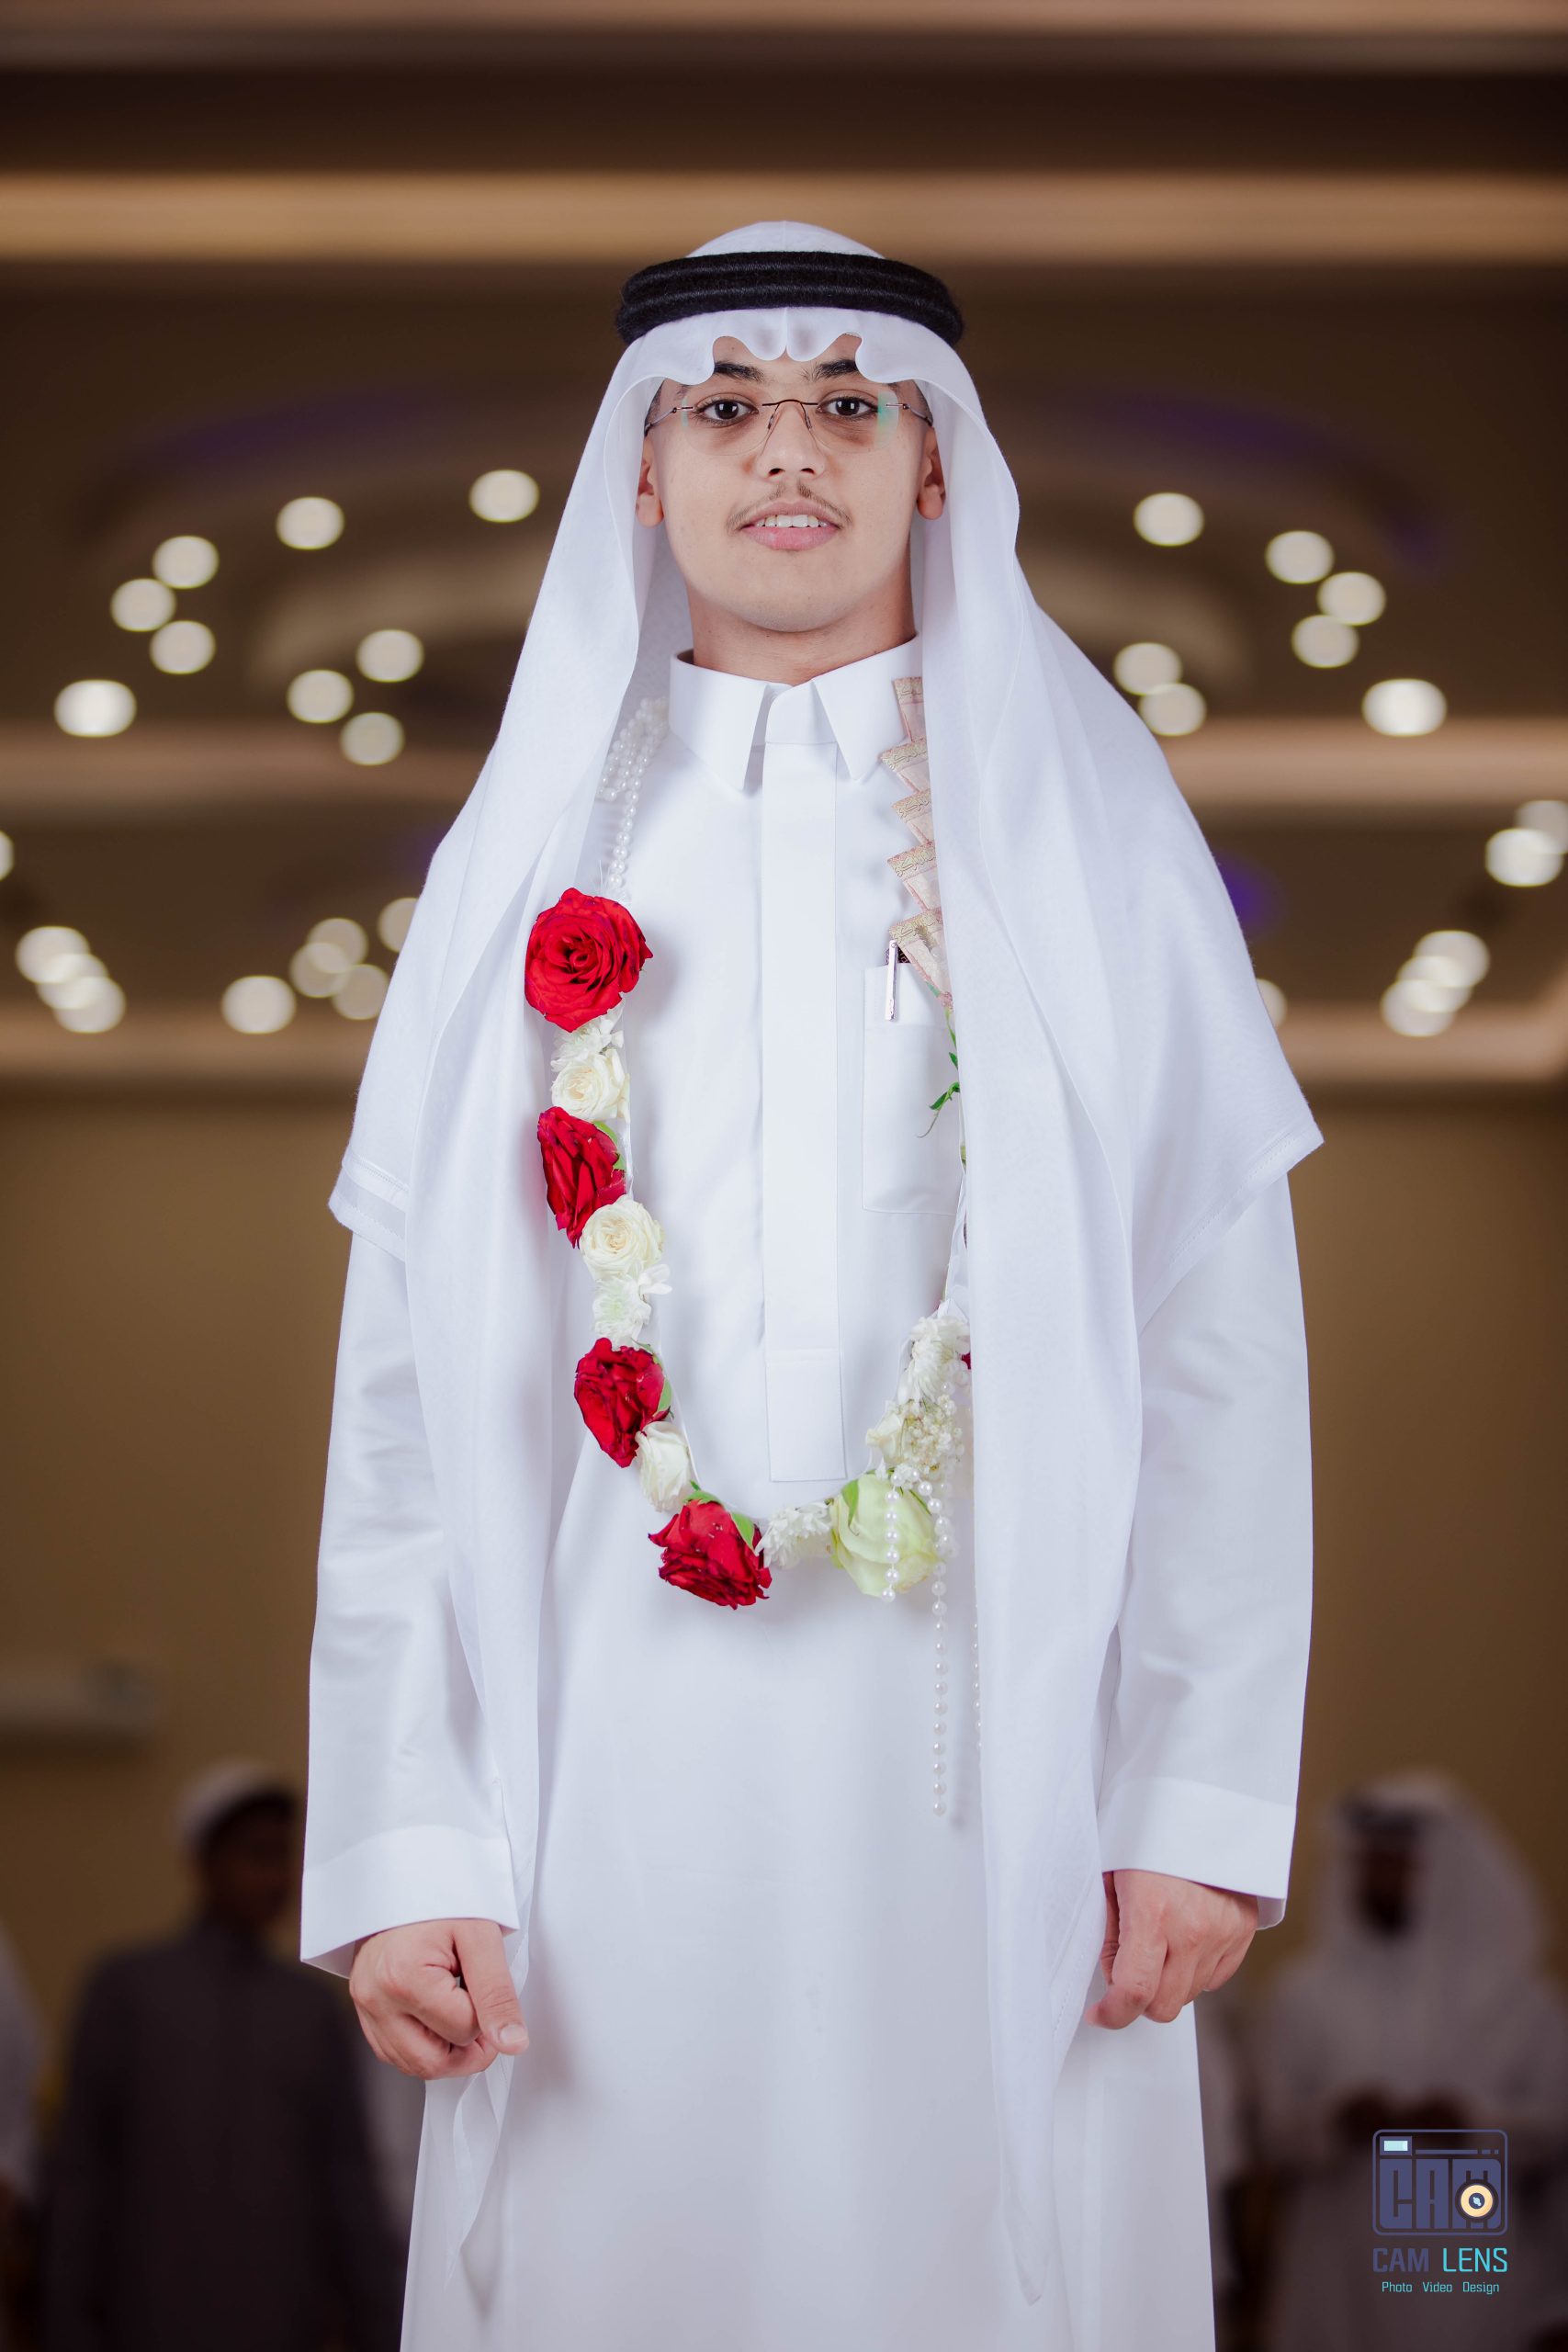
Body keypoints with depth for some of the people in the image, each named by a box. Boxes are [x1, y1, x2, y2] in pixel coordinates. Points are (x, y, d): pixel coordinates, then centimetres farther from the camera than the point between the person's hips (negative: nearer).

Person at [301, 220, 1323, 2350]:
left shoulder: (1082, 829, 5)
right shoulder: (533, 856, 9)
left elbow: (1215, 1334, 0)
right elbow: (409, 1386, 5)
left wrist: (1205, 1801, -8)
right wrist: (401, 1846, -3)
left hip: (991, 1756, -1)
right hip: (620, 1757, 1)